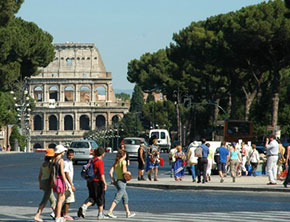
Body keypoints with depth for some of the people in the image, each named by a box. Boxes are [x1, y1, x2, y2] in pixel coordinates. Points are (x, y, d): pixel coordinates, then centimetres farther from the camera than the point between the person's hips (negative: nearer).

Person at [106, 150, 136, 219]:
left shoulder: (115, 163, 8)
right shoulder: (123, 162, -11)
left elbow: (110, 172, 2)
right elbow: (124, 171, -22)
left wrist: (113, 180, 8)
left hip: (117, 181, 8)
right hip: (122, 181, -8)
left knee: (125, 198, 20)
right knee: (117, 199, -10)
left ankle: (128, 213, 27)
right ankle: (110, 212, -17)